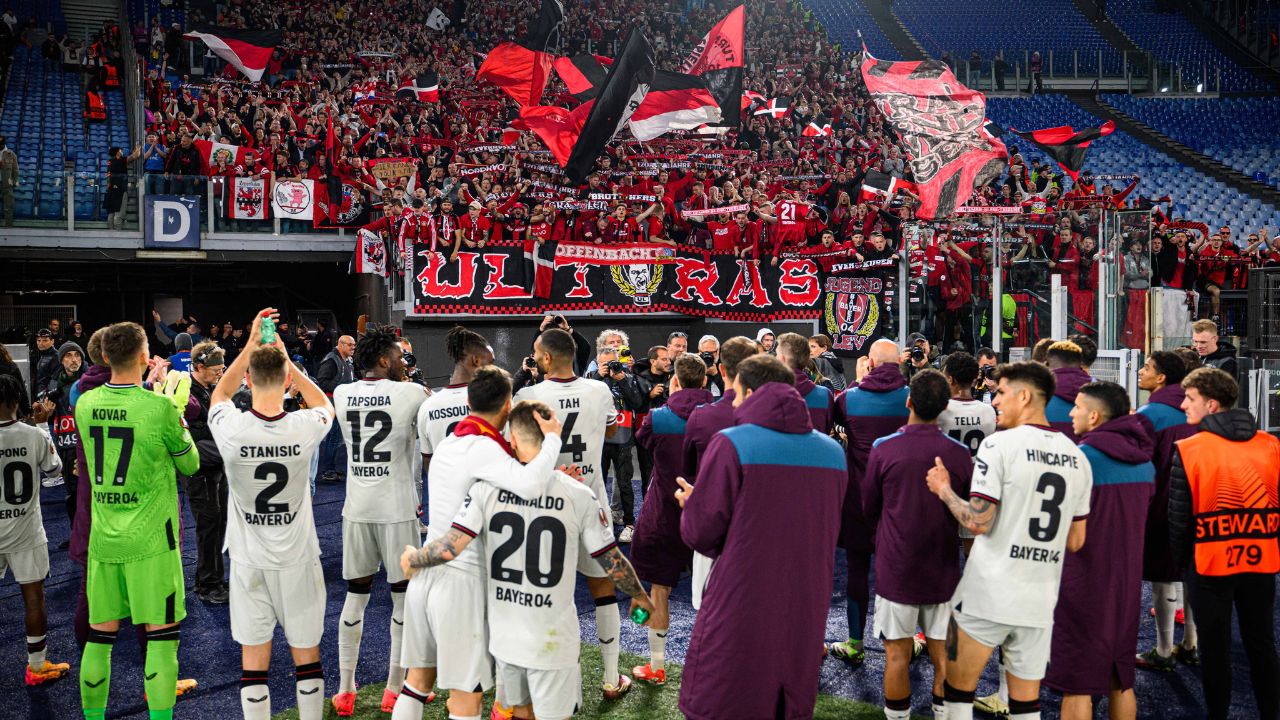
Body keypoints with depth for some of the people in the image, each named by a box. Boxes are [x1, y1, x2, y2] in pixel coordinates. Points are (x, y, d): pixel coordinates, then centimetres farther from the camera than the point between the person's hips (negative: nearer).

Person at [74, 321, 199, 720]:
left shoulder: (85, 404, 2)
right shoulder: (160, 407, -13)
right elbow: (190, 465, 1)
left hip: (102, 539, 5)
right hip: (150, 540, -5)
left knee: (99, 637, 13)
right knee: (161, 638, 2)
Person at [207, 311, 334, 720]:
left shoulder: (230, 428, -15)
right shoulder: (305, 428, -16)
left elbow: (219, 393, 12)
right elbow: (324, 404, 11)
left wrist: (251, 345, 12)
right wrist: (285, 358, 10)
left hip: (249, 560, 1)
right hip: (297, 559, 0)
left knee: (254, 659, 10)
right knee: (306, 655, 13)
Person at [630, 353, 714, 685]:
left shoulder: (660, 418, -14)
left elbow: (642, 438, 8)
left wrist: (671, 400, 11)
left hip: (664, 514, -2)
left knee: (659, 588, 10)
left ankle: (657, 666, 18)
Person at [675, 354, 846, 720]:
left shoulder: (731, 444, -12)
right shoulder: (832, 450, 5)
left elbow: (701, 534, -10)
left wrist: (690, 503, 13)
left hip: (739, 610, -5)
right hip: (806, 613, 6)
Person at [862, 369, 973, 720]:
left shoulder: (883, 449, -12)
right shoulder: (960, 453, -7)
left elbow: (869, 509, 2)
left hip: (896, 568, -2)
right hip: (943, 570, 2)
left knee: (898, 655, 7)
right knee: (943, 656, 12)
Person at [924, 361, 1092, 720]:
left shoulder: (1000, 444, -12)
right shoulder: (1076, 456, 6)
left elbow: (978, 522, -16)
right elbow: (1076, 542, 11)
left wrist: (943, 490, -1)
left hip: (986, 595, -5)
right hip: (1040, 602, 5)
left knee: (958, 691, 11)